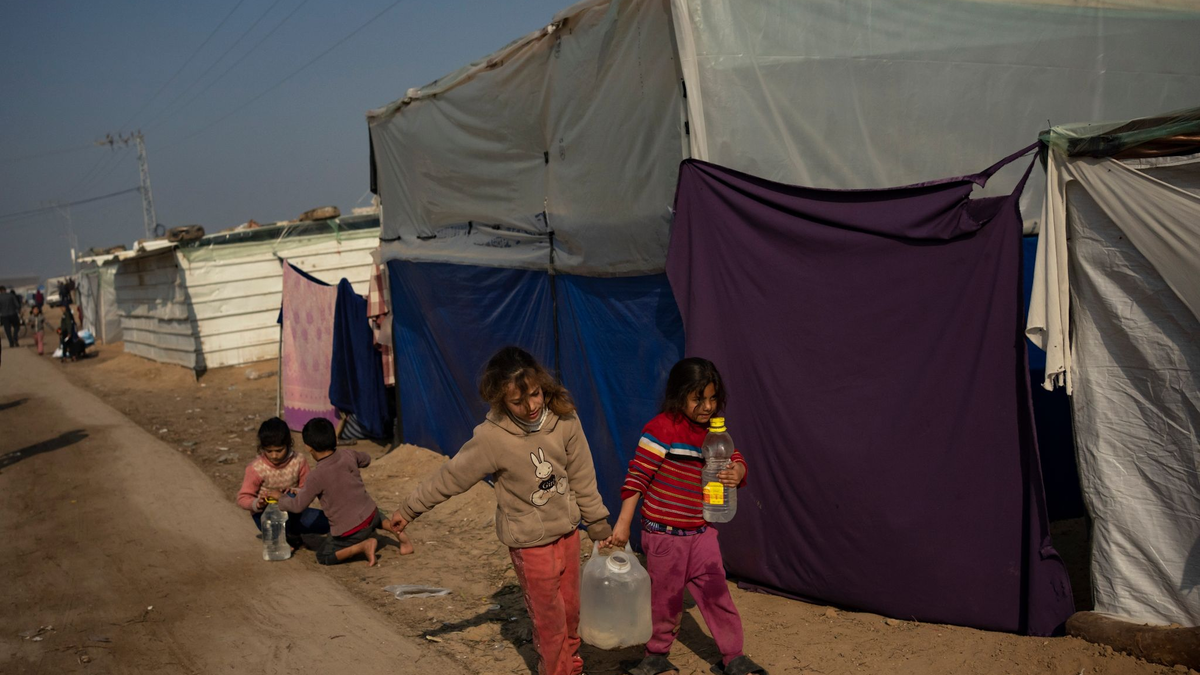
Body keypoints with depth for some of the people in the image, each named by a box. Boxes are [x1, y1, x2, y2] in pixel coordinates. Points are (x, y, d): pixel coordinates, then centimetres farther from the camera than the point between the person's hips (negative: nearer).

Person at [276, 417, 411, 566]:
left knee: (323, 556, 15)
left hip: (350, 531, -6)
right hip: (371, 515, 6)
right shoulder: (348, 455, -4)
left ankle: (363, 545, -7)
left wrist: (280, 497, 11)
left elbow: (298, 506, -8)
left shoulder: (316, 476, -19)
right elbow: (366, 459, 20)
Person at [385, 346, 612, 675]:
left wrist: (599, 525, 5)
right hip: (531, 543, -3)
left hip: (567, 531, 4)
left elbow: (582, 478, -3)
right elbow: (449, 477, -11)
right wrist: (407, 510, -3)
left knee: (570, 610, 19)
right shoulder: (492, 437, -24)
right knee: (549, 620, 10)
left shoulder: (563, 418, -14)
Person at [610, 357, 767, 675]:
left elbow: (736, 460, 0)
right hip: (664, 533, -5)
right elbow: (637, 476, -17)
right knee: (666, 596, 9)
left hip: (701, 531, 5)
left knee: (716, 592, 7)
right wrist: (623, 523, -18)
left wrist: (736, 473, -26)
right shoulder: (662, 428, -17)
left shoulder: (713, 431, 4)